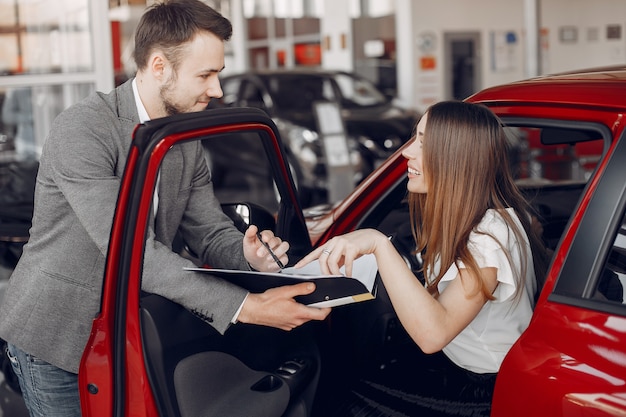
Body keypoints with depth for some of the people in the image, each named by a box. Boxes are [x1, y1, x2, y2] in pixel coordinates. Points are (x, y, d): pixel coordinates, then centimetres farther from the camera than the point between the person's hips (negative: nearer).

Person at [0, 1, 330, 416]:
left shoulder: (187, 143, 2)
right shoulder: (82, 131, -25)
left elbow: (212, 233, 3)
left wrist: (250, 255, -23)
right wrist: (246, 307, -36)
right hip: (55, 337, -6)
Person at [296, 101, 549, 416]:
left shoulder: (493, 232, -25)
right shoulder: (457, 217, 3)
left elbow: (433, 334, -36)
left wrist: (379, 244, -39)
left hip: (488, 391, -8)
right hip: (451, 365, 8)